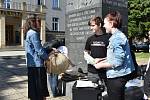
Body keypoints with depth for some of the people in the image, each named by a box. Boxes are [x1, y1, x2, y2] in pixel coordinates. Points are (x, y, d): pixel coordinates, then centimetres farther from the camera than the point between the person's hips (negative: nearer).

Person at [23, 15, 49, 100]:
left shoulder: (29, 33, 15)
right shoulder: (33, 33, -15)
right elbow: (39, 50, -18)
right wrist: (48, 58, -3)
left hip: (31, 65, 10)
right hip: (37, 65, -10)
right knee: (39, 89, -1)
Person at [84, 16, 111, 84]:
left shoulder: (108, 38, -4)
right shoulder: (90, 39, 10)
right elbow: (86, 52, 19)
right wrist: (87, 58, -2)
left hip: (105, 71, -4)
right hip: (92, 72, 4)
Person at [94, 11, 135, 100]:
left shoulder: (117, 38, -20)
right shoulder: (118, 36, 12)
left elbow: (118, 62, -24)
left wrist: (101, 65, -13)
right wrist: (102, 60, 11)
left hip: (117, 77, -10)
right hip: (117, 76, 10)